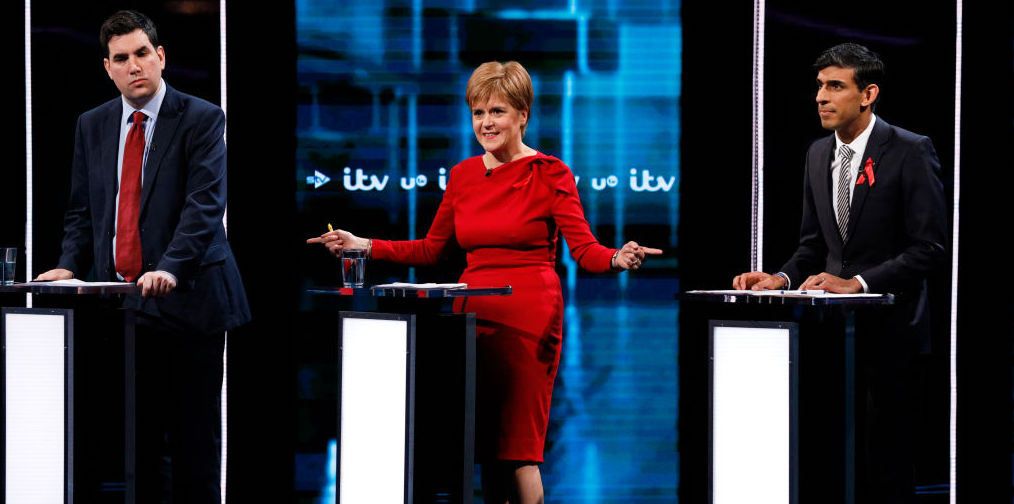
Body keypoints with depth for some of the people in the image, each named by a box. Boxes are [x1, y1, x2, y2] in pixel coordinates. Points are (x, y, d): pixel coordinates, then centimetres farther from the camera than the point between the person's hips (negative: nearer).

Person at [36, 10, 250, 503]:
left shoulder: (201, 120, -4)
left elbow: (204, 204, -15)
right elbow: (81, 209, 17)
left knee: (194, 437, 0)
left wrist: (169, 269, -28)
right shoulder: (93, 125, 12)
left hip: (186, 297, -4)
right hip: (124, 304, 4)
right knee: (135, 437, 5)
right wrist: (70, 265, -2)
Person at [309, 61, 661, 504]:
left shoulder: (549, 174, -2)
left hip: (529, 315, -5)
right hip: (474, 312, 5)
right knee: (486, 446, 5)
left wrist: (617, 260, -29)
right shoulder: (463, 175, 13)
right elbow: (430, 250, 18)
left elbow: (584, 249, -8)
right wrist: (362, 246, 11)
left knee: (517, 445, -9)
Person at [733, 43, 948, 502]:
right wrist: (783, 278, -3)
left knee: (885, 455, -5)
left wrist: (858, 283, -20)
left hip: (888, 325, -6)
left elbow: (931, 247, -13)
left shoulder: (910, 152, -8)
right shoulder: (818, 155, 12)